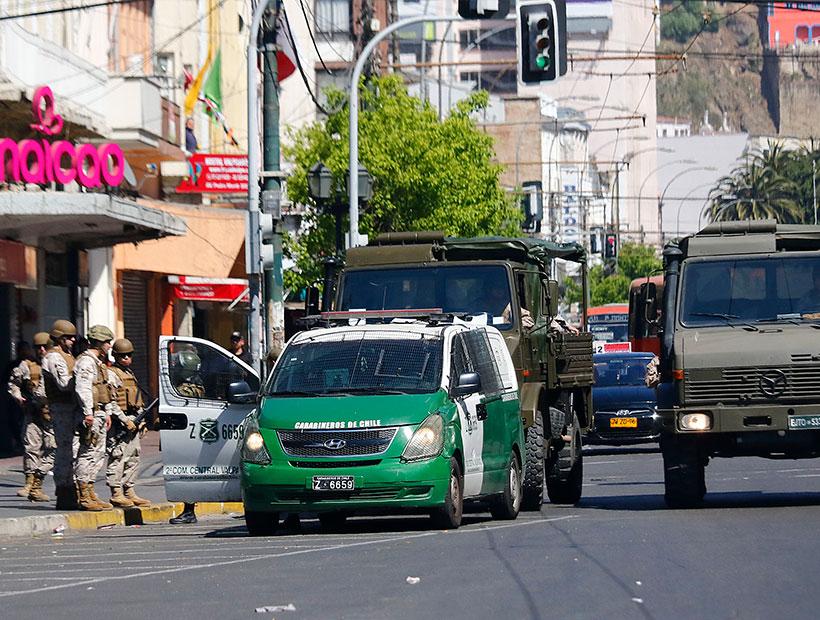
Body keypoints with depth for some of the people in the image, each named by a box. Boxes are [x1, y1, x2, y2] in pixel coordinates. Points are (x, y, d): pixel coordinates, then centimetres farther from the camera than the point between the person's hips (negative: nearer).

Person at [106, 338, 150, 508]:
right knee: (118, 458, -9)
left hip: (133, 422, 9)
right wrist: (125, 421, -19)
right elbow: (110, 401, -16)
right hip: (119, 423, -9)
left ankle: (129, 492, 16)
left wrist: (141, 420, 16)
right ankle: (116, 494, -8)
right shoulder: (111, 374, -8)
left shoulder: (130, 374, 21)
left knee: (134, 458, 10)